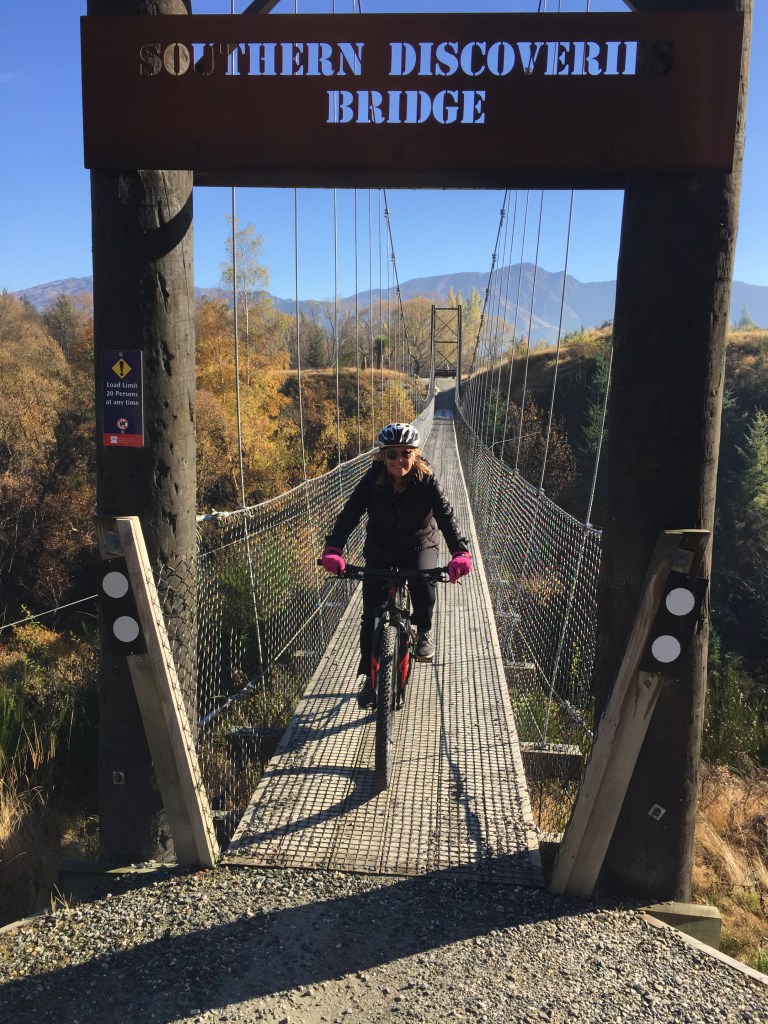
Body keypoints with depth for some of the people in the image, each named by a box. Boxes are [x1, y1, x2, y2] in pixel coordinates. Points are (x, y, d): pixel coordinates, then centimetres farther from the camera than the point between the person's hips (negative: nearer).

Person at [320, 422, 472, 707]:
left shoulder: (426, 481, -20)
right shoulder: (372, 481, -19)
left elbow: (446, 516, -30)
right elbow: (349, 514, -28)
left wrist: (460, 552, -47)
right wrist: (333, 549, -45)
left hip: (420, 546, -1)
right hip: (379, 552, 1)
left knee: (424, 584, -33)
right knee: (371, 615, -3)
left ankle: (424, 631, 0)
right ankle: (370, 676, 17)